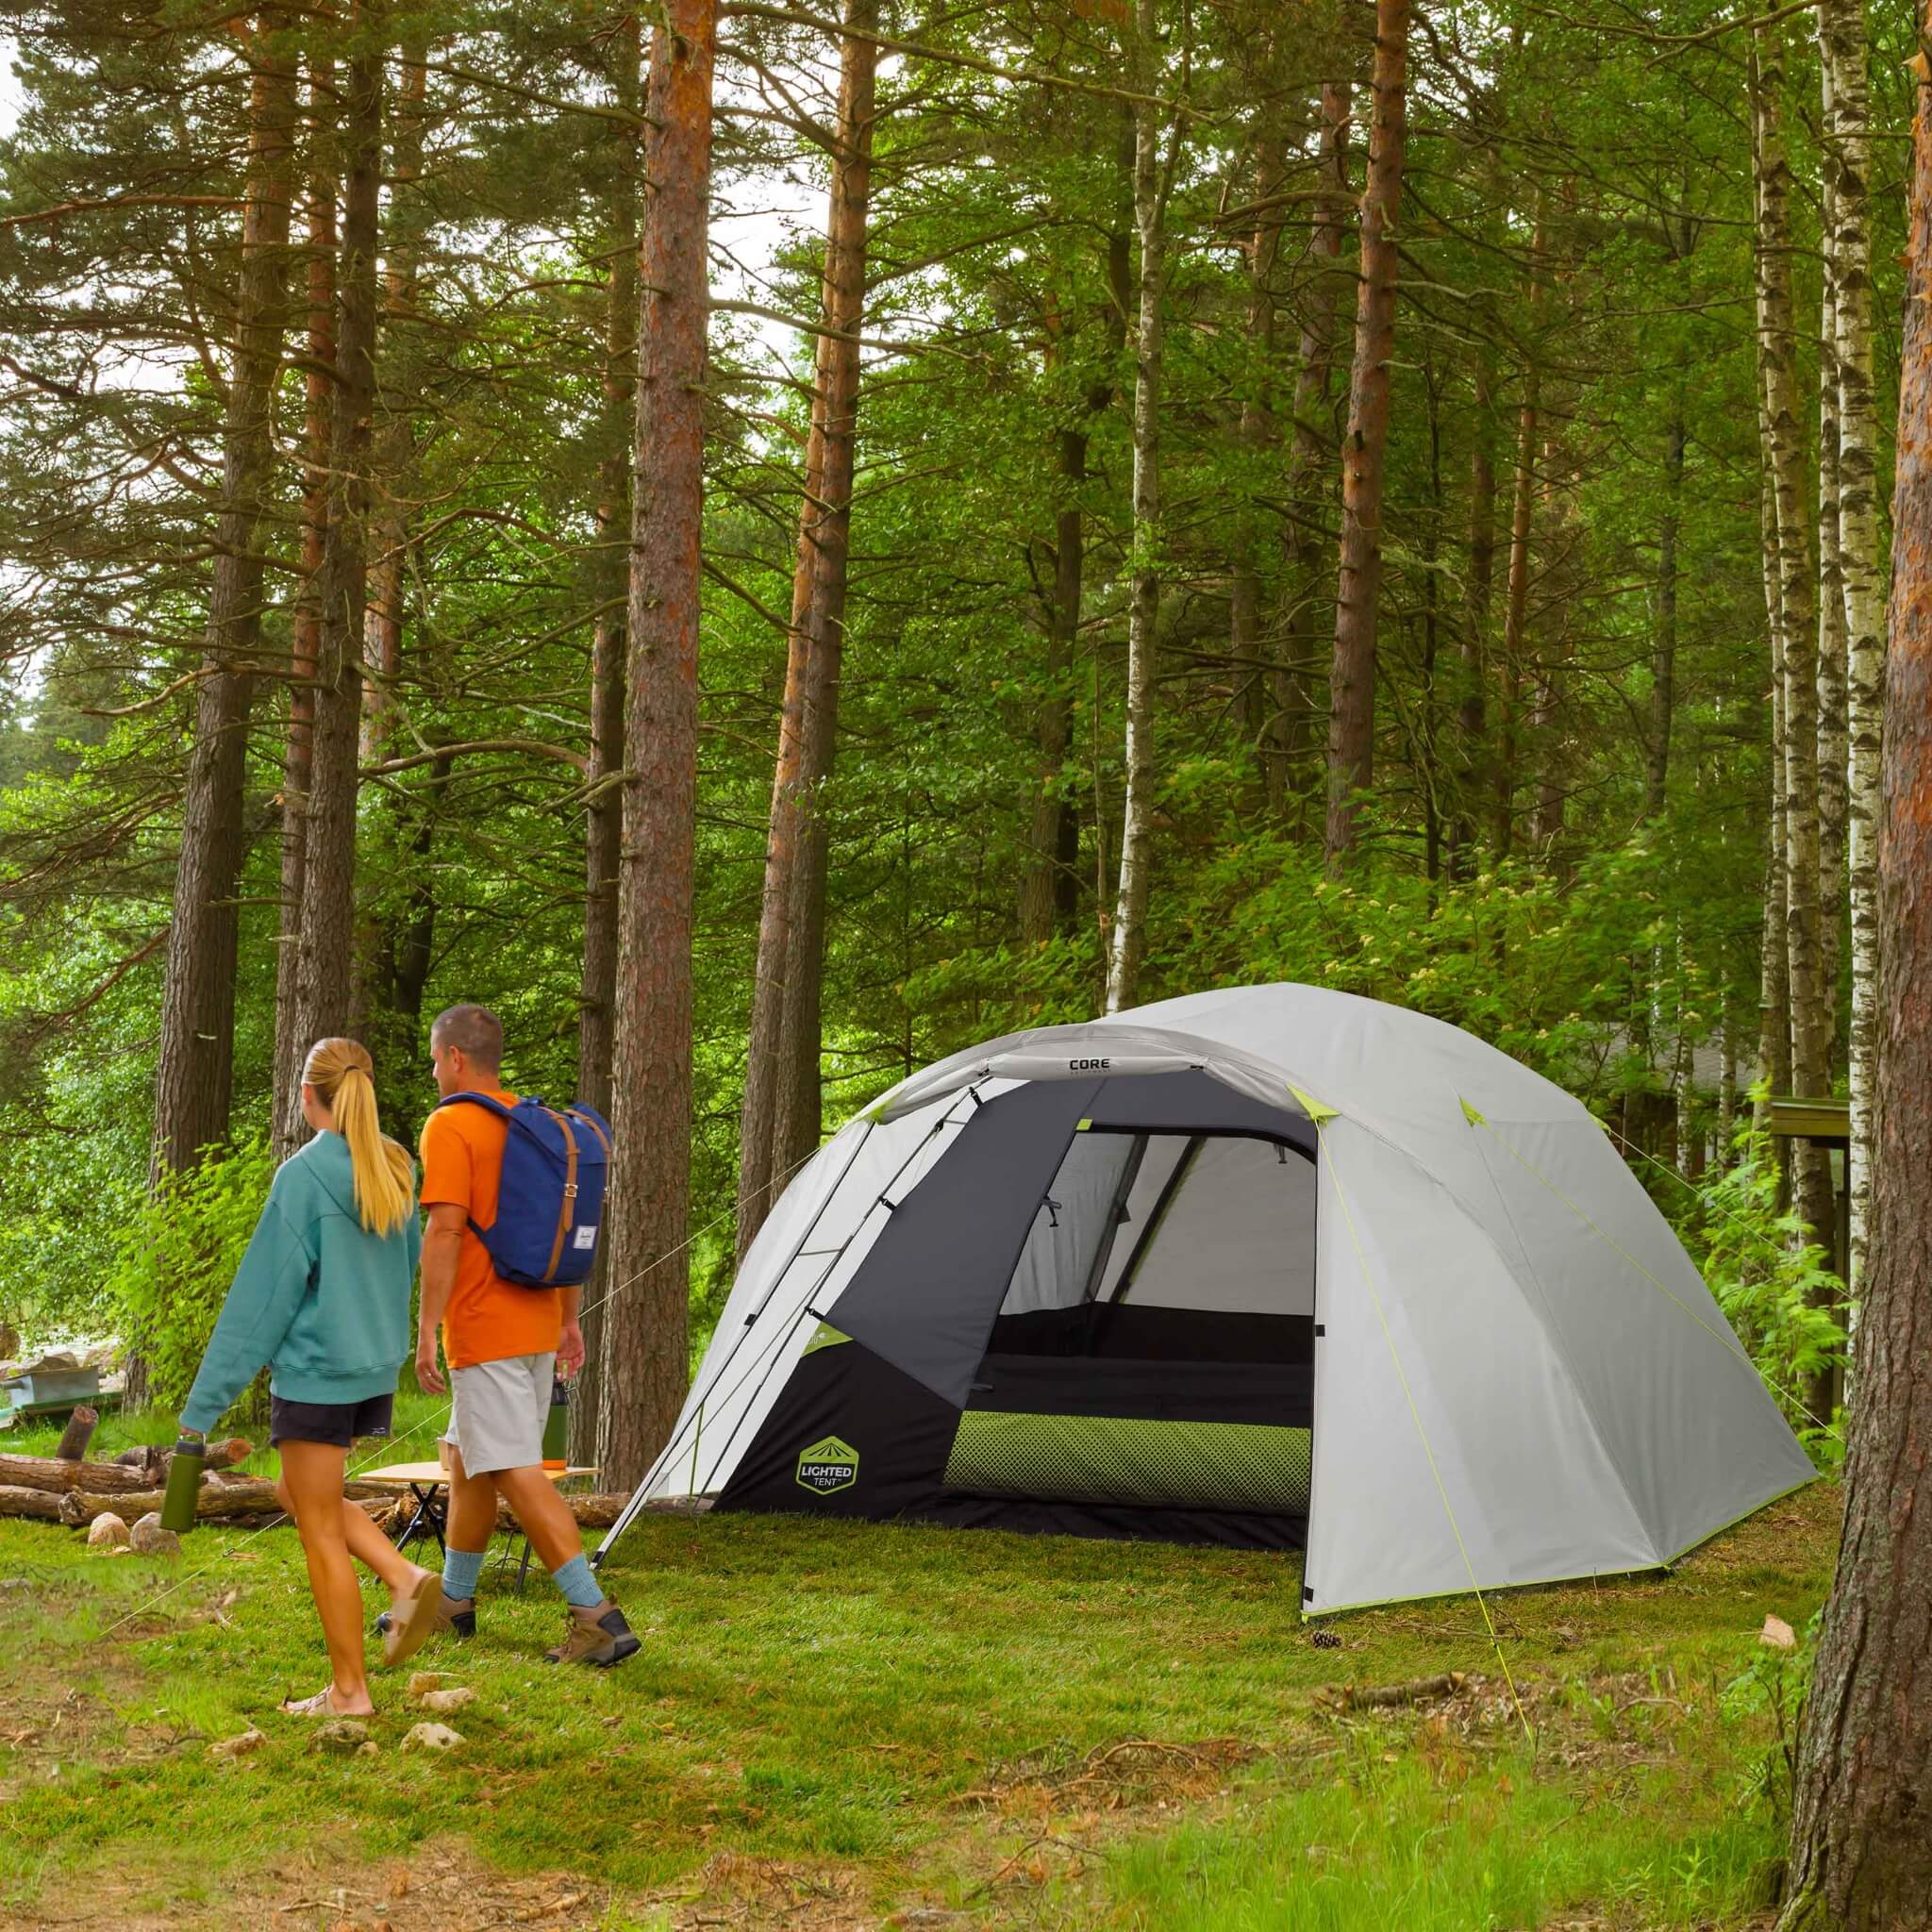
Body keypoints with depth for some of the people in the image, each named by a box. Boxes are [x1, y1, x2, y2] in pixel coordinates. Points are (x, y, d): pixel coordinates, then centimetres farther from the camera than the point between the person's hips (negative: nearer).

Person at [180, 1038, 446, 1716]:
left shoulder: (304, 1176, -16)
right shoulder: (397, 1170, 4)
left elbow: (263, 1294, -15)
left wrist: (205, 1402, -10)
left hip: (315, 1372, -7)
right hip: (378, 1368, 7)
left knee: (321, 1531, 3)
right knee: (299, 1493, 24)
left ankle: (348, 1691, 9)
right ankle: (405, 1578, 6)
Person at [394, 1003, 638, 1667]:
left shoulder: (450, 1127, -11)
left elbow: (446, 1230, -19)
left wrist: (426, 1330, -16)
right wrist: (570, 1319, 21)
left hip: (483, 1332, -9)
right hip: (538, 1328, 9)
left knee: (518, 1474, -9)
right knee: (467, 1459, 21)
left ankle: (596, 1616, -15)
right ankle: (452, 1600, 32)